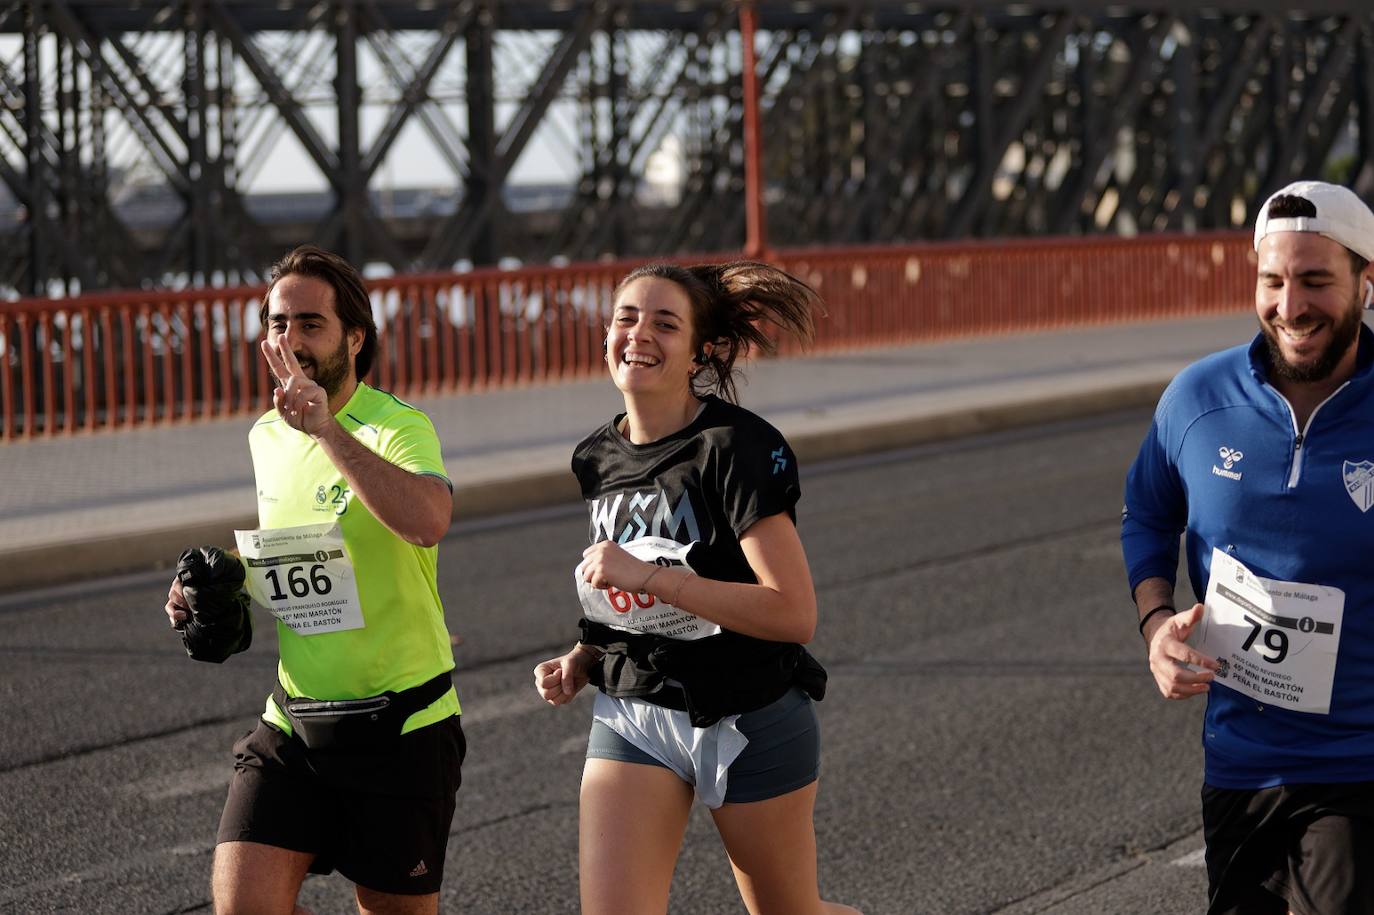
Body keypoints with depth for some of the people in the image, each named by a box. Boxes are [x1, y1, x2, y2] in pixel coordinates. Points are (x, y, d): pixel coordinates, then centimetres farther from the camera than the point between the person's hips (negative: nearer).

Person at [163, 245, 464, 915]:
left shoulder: (397, 427, -15)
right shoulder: (265, 437, 8)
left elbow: (428, 522, -38)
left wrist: (328, 427, -41)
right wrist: (216, 588, 9)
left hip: (402, 727, -5)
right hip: (292, 725, 5)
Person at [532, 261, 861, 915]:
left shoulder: (738, 448, -17)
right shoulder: (597, 459, 5)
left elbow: (793, 613, -25)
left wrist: (650, 577, -28)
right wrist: (582, 661, 4)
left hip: (750, 724, -5)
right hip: (632, 715, 5)